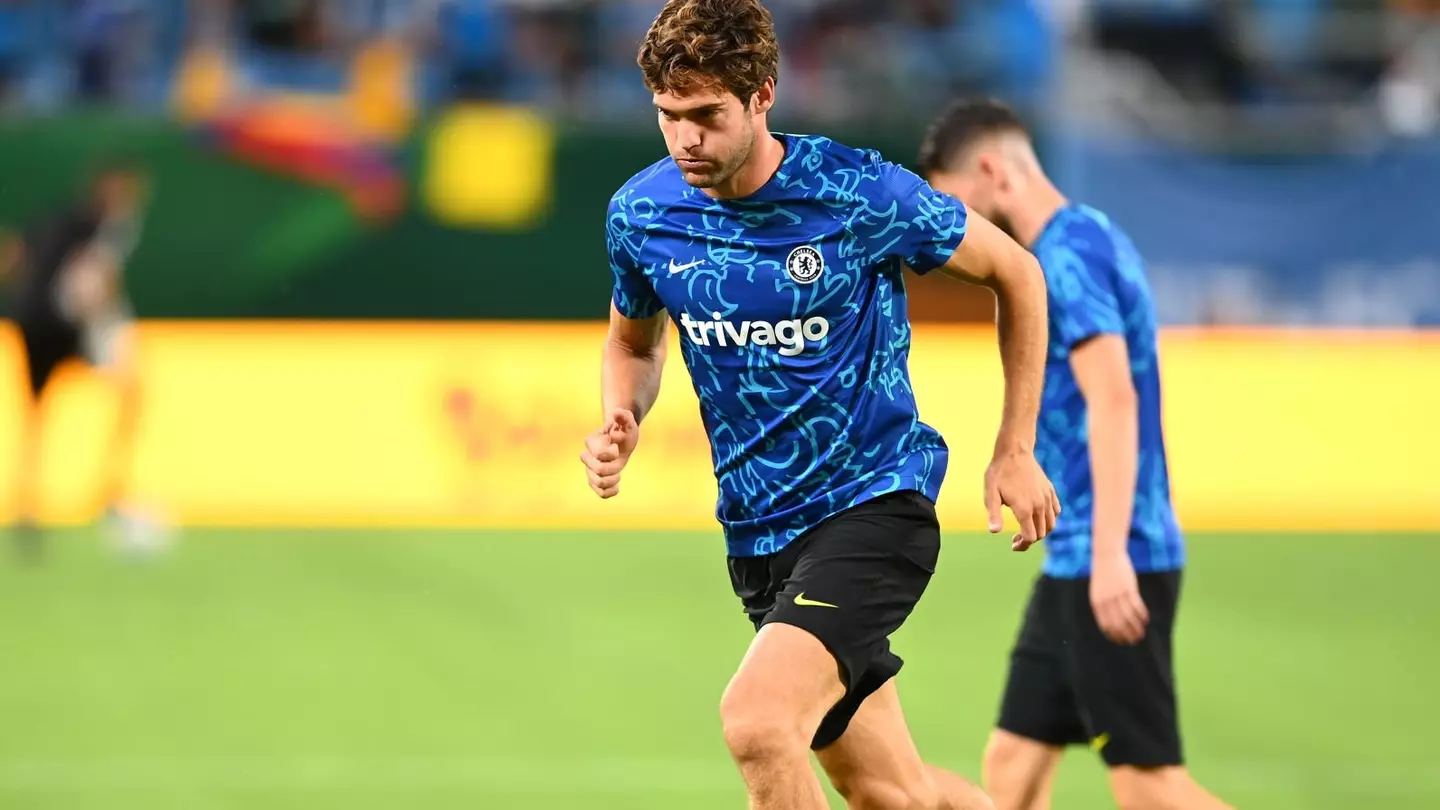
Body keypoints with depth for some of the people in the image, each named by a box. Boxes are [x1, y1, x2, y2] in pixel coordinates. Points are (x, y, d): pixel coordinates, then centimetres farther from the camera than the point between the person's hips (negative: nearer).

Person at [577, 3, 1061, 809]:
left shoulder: (861, 192, -15)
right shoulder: (641, 214, -3)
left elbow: (1015, 272, 0)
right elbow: (634, 342, 18)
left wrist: (1015, 452, 1)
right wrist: (621, 425, -4)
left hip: (874, 506, -6)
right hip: (759, 531, 6)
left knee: (756, 721, -27)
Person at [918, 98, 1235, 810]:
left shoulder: (1068, 254, -14)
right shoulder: (1091, 241, 16)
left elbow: (1113, 399, -23)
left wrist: (1109, 555, -29)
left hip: (1108, 567, -10)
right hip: (1074, 562, 10)